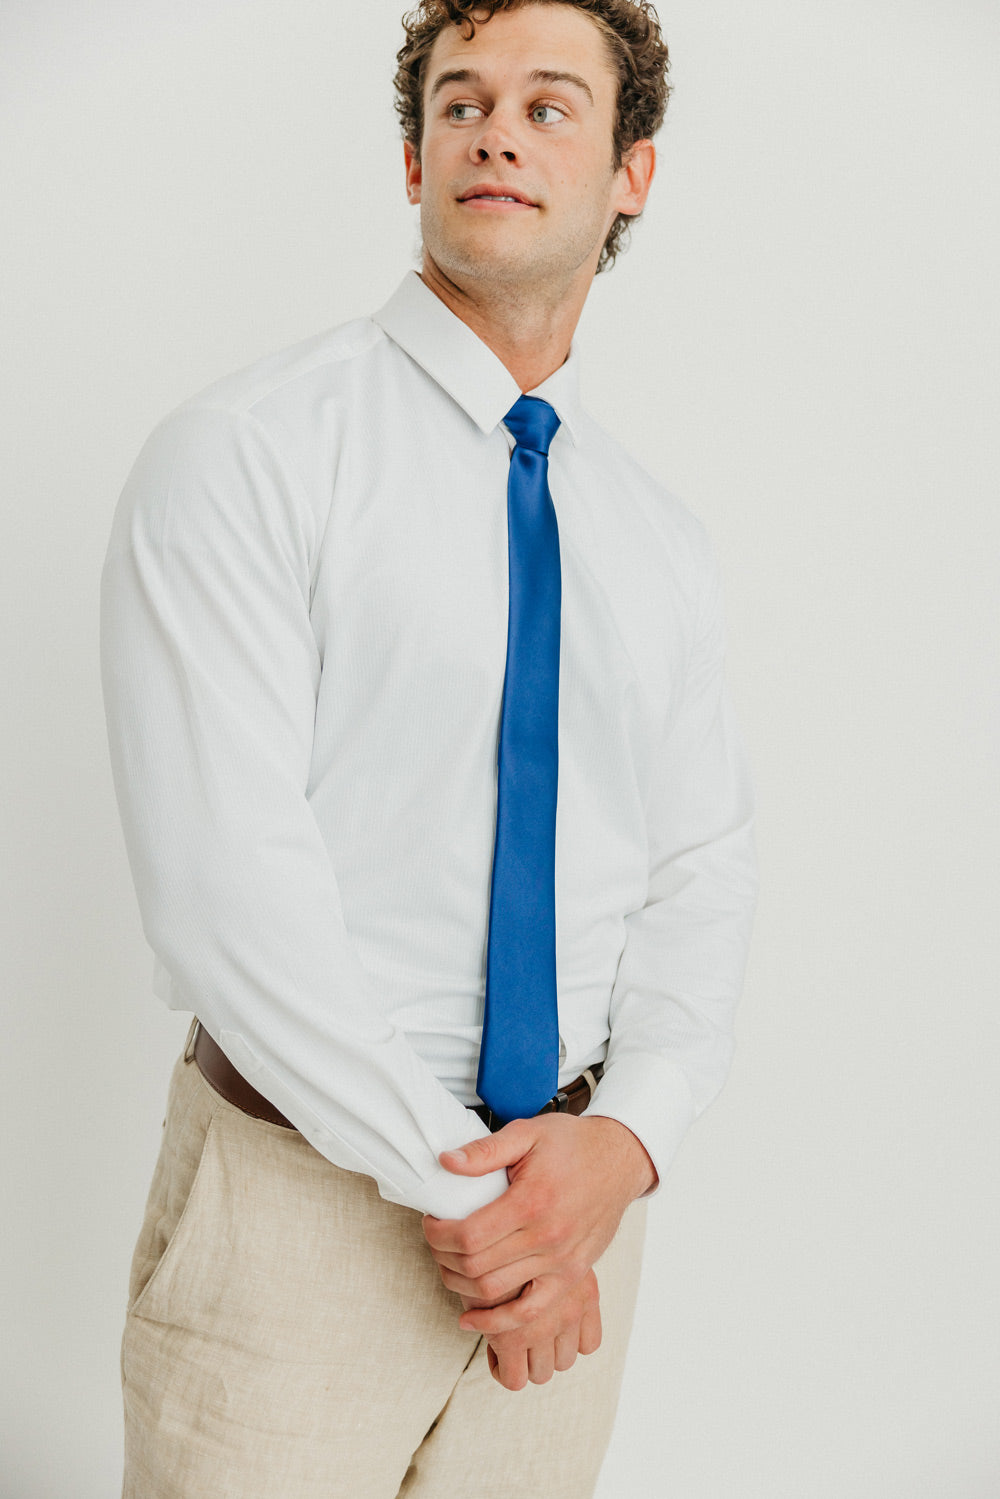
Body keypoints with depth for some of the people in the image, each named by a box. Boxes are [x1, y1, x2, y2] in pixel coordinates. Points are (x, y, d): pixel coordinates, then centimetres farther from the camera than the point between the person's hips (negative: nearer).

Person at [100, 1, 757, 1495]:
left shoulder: (662, 547, 9)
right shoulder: (243, 456, -9)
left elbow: (700, 872, 6)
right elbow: (226, 877, -17)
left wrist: (623, 1140, -12)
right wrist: (452, 1183, -16)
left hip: (577, 1196, 5)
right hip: (305, 1191, -4)